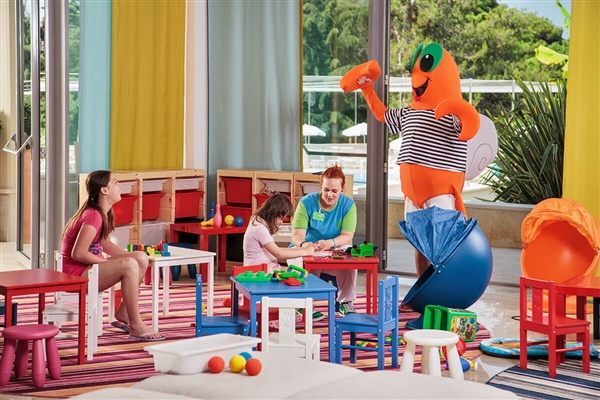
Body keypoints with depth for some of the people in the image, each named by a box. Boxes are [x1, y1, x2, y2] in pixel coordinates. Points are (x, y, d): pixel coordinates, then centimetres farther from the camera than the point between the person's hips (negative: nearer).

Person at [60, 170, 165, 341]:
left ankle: (123, 314, 8)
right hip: (76, 273, -10)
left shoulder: (102, 213, 10)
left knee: (141, 258, 2)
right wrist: (107, 263, -16)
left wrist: (130, 256, 5)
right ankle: (136, 327, -23)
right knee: (129, 265, -27)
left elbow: (105, 243, 18)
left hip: (89, 268, 10)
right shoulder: (94, 215, -21)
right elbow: (78, 253, -26)